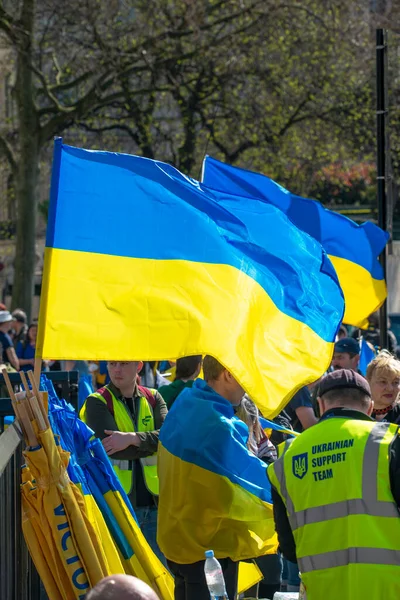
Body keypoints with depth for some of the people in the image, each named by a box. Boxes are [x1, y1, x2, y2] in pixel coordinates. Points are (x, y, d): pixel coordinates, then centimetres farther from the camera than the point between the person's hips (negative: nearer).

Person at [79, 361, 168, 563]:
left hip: (152, 503, 4)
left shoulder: (152, 398, 9)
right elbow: (113, 449, -16)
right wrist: (152, 444, -8)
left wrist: (132, 438, -20)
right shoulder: (97, 402, -2)